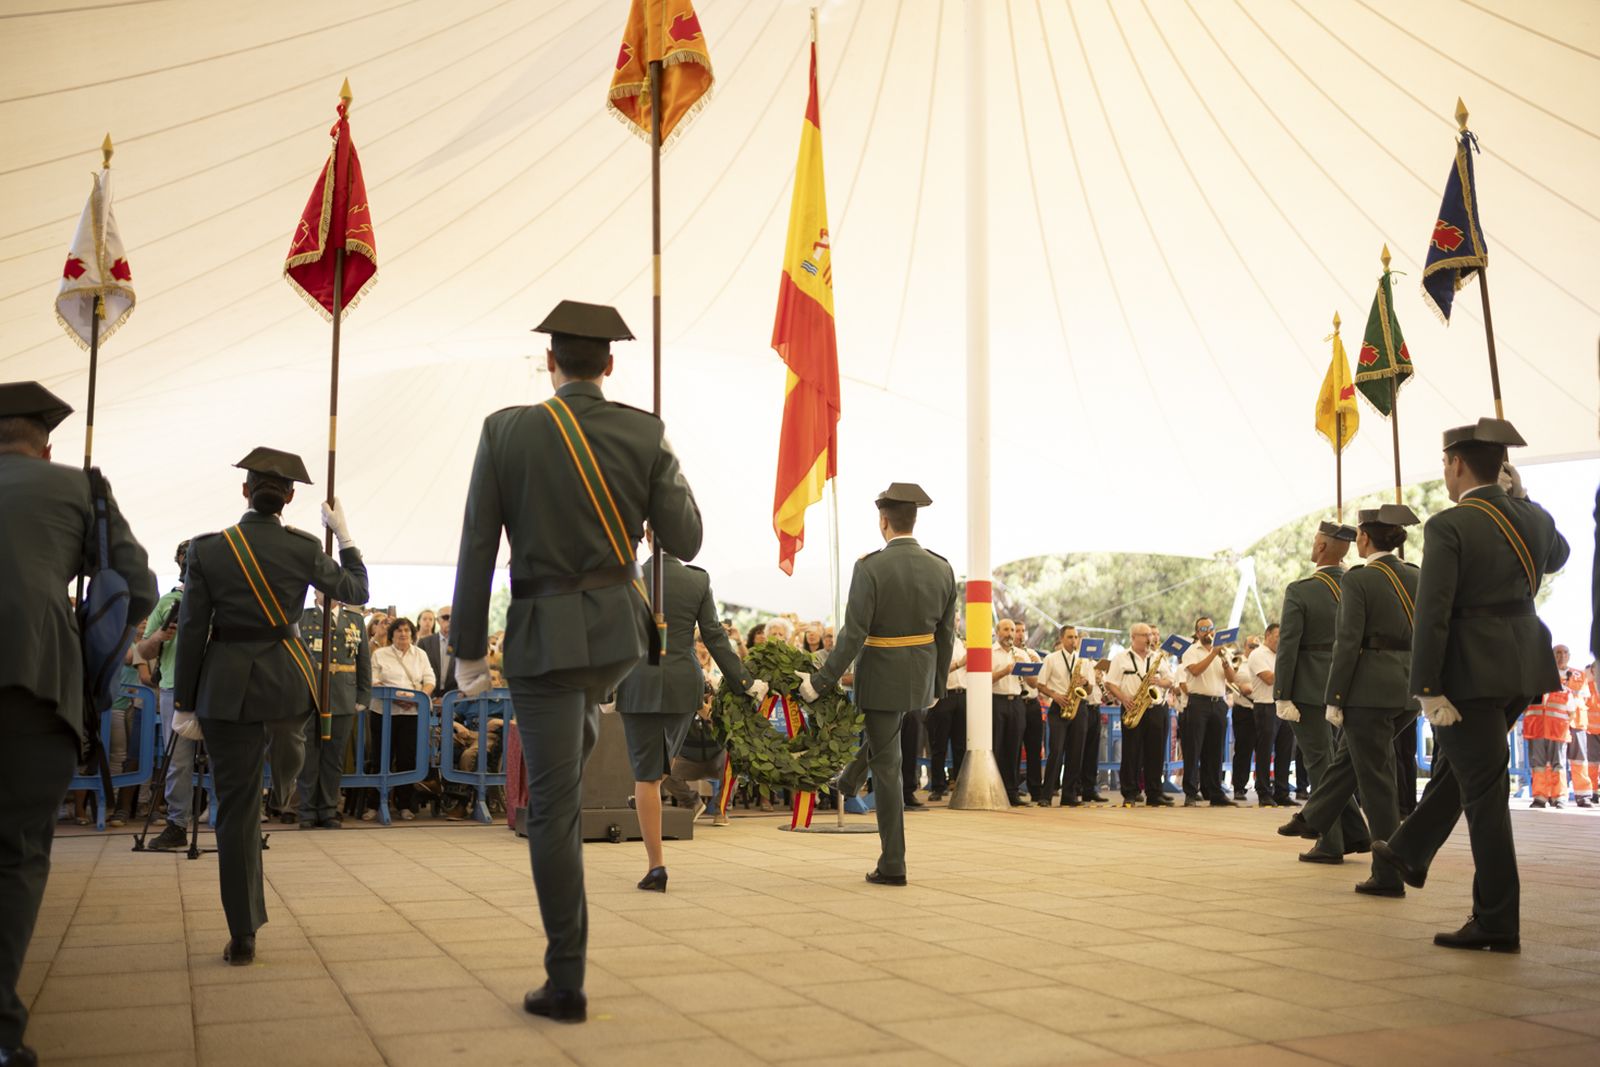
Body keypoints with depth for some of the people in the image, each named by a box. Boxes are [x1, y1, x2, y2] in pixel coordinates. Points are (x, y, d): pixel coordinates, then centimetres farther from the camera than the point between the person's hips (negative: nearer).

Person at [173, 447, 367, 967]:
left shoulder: (208, 549, -4)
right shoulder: (303, 548, -4)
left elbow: (191, 630, -2)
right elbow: (356, 591, 11)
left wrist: (183, 702, 5)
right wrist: (343, 533, 22)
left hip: (227, 686, 0)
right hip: (287, 681, 1)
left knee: (236, 807, 3)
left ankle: (243, 937, 5)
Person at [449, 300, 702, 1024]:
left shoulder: (506, 431, -4)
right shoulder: (646, 435, -2)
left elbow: (477, 550, -4)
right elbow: (684, 543, 1)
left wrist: (468, 651, 3)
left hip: (545, 637, -2)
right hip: (621, 634, 2)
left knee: (553, 809, 3)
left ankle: (566, 986, 7)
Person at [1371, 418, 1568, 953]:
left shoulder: (1449, 526, -15)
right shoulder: (1534, 517, 6)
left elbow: (1432, 613, -20)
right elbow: (1557, 555, 31)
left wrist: (1429, 689, -18)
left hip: (1472, 671, -7)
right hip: (1524, 668, 8)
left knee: (1483, 789, -2)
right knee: (1453, 761, 24)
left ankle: (1496, 922, 3)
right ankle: (1410, 852, 40)